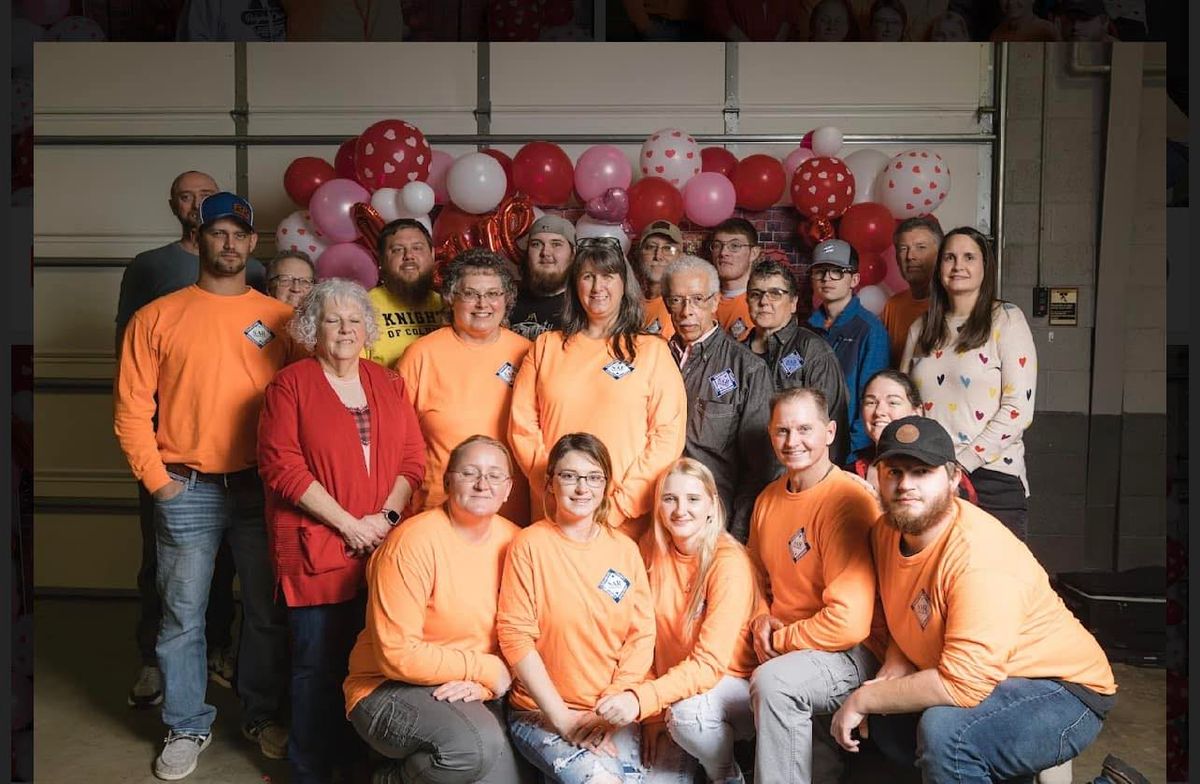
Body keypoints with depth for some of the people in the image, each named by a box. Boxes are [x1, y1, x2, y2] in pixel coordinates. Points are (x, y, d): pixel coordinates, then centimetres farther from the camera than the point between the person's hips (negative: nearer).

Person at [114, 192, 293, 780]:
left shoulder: (278, 318, 5)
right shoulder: (158, 317, 1)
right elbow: (131, 406, 0)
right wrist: (154, 477, -5)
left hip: (261, 487, 1)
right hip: (186, 491, -1)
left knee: (267, 611, 11)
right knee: (183, 617, 8)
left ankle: (262, 715, 30)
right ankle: (187, 726, 26)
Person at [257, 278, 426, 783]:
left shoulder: (389, 384, 12)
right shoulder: (291, 384, -1)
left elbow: (413, 458, 7)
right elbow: (281, 466, -10)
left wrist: (385, 518, -8)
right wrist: (348, 524, -13)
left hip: (381, 548, 4)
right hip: (316, 549, -3)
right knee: (317, 662, 4)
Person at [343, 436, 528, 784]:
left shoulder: (514, 542, 0)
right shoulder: (414, 542, -17)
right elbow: (398, 656, -19)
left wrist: (480, 683, -17)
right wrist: (485, 669, -15)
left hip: (473, 691, 6)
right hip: (390, 687, -5)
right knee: (479, 745, -30)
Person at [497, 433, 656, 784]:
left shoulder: (625, 548, 6)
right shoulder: (529, 544, -6)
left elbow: (643, 633, 2)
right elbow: (515, 636, -10)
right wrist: (563, 718, -13)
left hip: (612, 711, 3)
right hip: (541, 711, -3)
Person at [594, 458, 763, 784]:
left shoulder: (729, 562, -19)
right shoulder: (653, 549, -3)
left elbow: (710, 663, -26)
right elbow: (648, 635, -3)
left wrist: (641, 699, -38)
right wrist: (653, 716, -8)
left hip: (736, 687, -3)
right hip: (678, 687, 3)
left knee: (686, 710, -32)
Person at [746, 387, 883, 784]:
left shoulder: (847, 501, -17)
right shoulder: (769, 498, 6)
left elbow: (848, 622, -22)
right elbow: (759, 577, 20)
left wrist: (778, 639, -10)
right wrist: (760, 621, 0)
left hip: (851, 652, -8)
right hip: (779, 649, 8)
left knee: (773, 681, -33)